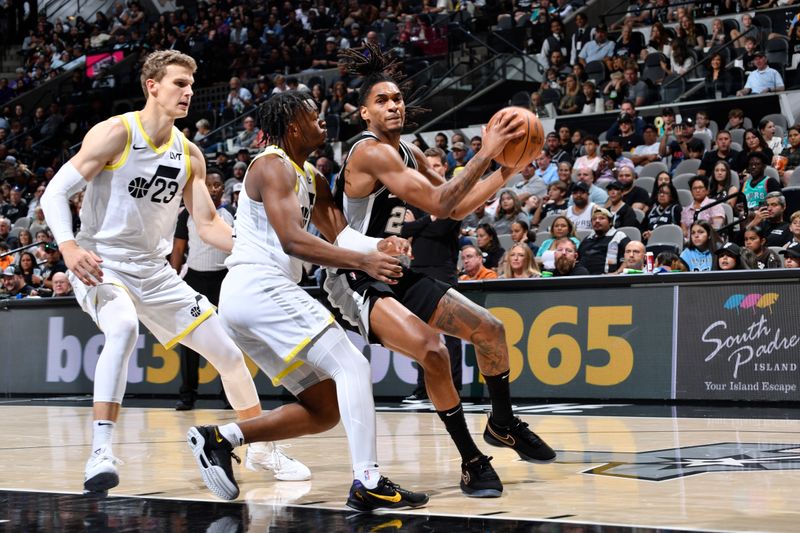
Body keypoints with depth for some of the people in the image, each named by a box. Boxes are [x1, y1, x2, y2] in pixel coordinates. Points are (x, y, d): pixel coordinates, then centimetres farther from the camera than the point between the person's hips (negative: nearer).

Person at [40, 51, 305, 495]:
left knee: (228, 351, 6)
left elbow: (209, 224, 8)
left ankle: (261, 445, 28)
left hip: (154, 272, 6)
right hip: (100, 265, -6)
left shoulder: (189, 154, 5)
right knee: (124, 327, -40)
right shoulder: (115, 133, -13)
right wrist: (69, 247, -32)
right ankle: (102, 452, -37)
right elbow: (55, 193, -15)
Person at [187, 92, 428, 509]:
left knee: (326, 409, 9)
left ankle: (220, 438, 6)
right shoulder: (272, 166, -8)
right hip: (261, 287, -10)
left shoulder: (310, 177, 21)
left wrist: (378, 247, -7)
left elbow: (340, 235, 15)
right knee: (352, 367, -14)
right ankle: (367, 483, -21)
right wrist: (363, 262, -26)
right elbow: (292, 240, -21)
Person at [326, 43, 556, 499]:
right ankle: (473, 462, -13)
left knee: (490, 329, 8)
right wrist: (485, 154, -28)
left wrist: (507, 171, 6)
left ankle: (503, 424, 31)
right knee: (433, 351, -29)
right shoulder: (372, 152, -22)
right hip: (357, 281, -9)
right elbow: (439, 204, -29)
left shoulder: (409, 153, 7)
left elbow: (456, 208, 15)